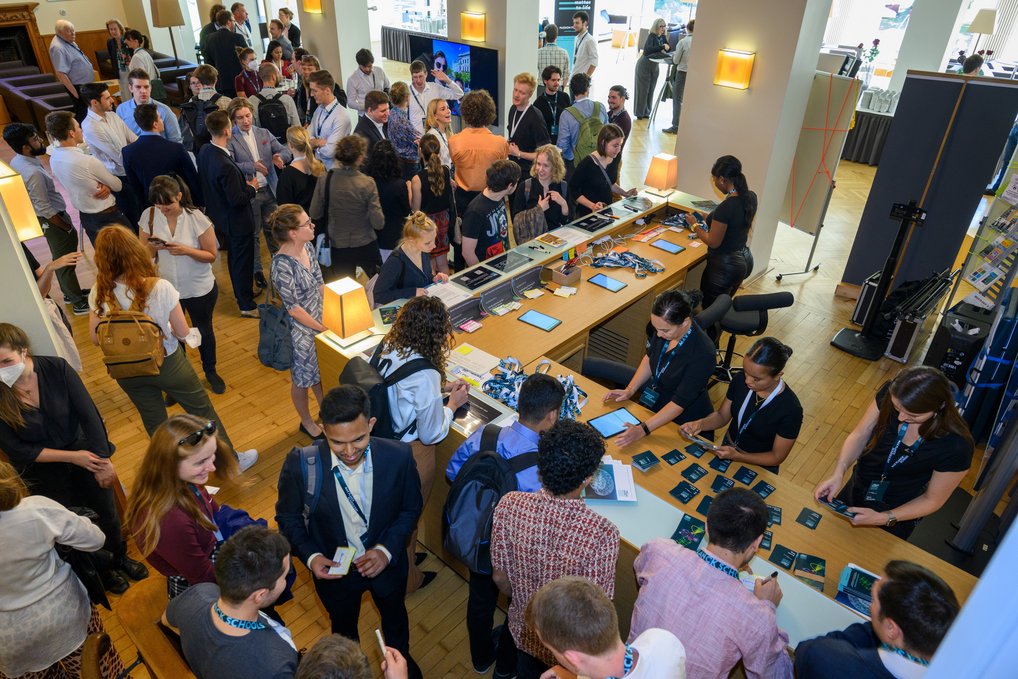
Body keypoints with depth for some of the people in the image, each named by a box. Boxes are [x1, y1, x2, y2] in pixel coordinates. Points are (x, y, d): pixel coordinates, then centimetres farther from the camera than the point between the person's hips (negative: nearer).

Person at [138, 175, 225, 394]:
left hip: (200, 289, -2)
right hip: (165, 289, 2)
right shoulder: (149, 216, -9)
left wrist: (186, 250, -29)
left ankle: (210, 372, 43)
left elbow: (211, 255, -12)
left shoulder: (197, 218, -17)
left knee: (204, 331, 19)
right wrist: (153, 246, -24)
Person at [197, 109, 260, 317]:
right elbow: (237, 200, -28)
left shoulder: (204, 151, -5)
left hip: (219, 213, 9)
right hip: (237, 220, -9)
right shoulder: (226, 166, -33)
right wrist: (251, 188, -10)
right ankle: (247, 305, 19)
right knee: (243, 260, 6)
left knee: (234, 256, 25)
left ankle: (242, 293, 44)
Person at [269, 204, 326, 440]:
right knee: (303, 378, 16)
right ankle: (307, 423, 39)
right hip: (300, 330, -7)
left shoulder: (308, 247, -5)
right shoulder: (282, 264, -28)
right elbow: (293, 308, -22)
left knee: (322, 372, 25)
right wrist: (324, 329, -15)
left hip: (321, 321, 7)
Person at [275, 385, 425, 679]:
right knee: (343, 625, 31)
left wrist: (387, 549, -23)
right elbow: (288, 516, -11)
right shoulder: (301, 464, -30)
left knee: (394, 614, 32)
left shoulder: (398, 456, -30)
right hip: (333, 569, 0)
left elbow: (411, 507, -11)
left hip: (387, 563, 1)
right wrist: (310, 555, -24)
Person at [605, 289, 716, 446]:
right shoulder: (664, 327, -14)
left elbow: (679, 403, -28)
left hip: (682, 421, -6)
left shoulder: (702, 353, -32)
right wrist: (630, 390, -2)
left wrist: (643, 429, -33)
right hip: (652, 402, 6)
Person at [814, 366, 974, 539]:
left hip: (899, 514, -3)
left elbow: (933, 500, -18)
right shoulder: (890, 394, -27)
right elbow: (859, 435, -15)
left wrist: (883, 518, -26)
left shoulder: (956, 446, -33)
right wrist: (838, 473, -30)